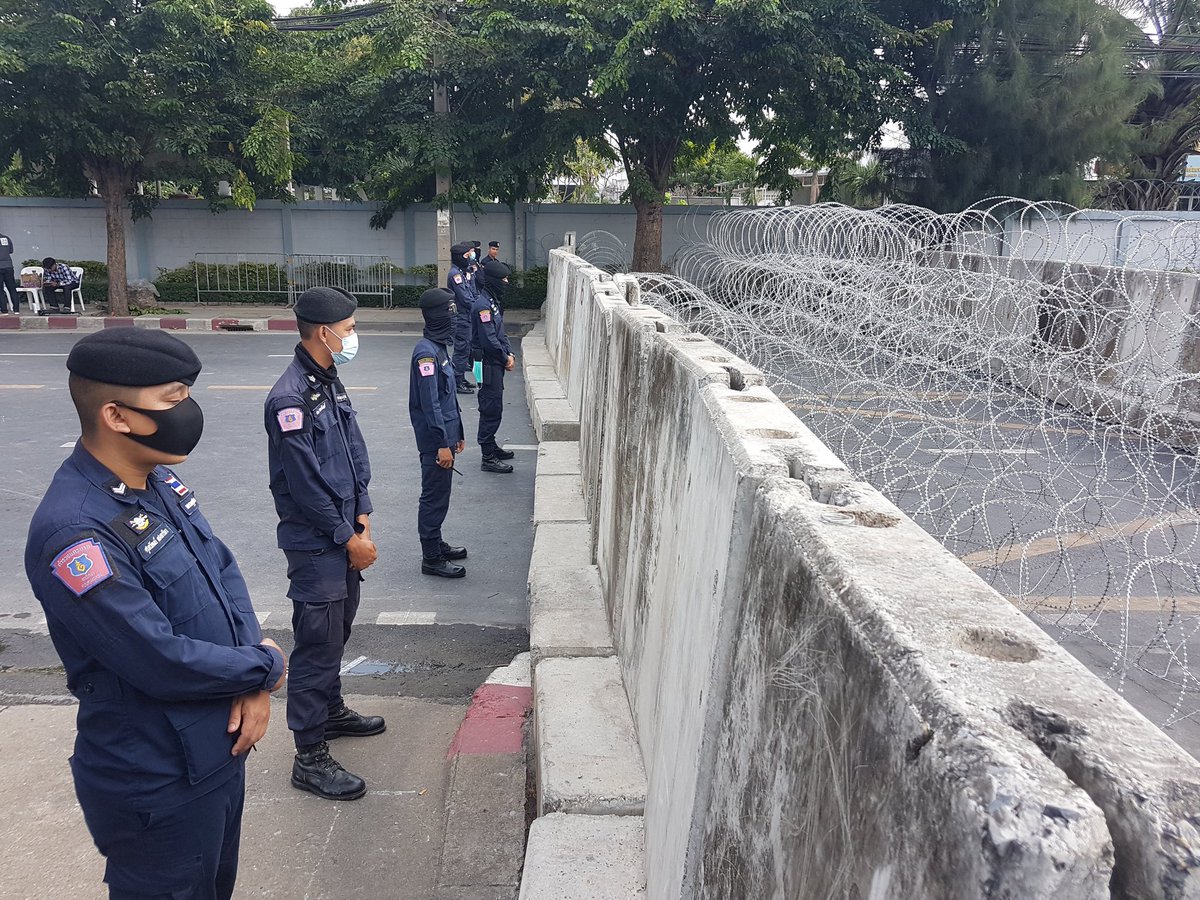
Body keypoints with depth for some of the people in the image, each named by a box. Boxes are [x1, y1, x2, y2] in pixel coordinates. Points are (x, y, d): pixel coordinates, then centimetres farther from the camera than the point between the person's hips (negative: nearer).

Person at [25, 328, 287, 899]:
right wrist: (266, 668, -13)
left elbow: (223, 570, 3)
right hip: (158, 786, -8)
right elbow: (163, 664, -29)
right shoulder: (74, 532, -29)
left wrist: (254, 687, -9)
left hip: (221, 745, 8)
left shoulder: (160, 481, -1)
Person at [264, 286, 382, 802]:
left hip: (345, 535, 9)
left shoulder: (330, 382, 8)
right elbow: (305, 484, -22)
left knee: (338, 631, 22)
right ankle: (310, 758, 11)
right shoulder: (290, 399, -22)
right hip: (314, 544, -9)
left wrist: (362, 520, 2)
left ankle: (331, 711, 42)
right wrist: (349, 537, -13)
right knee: (317, 644, -1)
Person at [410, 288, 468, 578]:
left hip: (445, 436, 10)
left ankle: (436, 544, 32)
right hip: (434, 441, -9)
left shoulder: (440, 347, 11)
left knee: (440, 496, 19)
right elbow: (429, 403, -22)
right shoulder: (426, 352, -20)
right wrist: (442, 444, -21)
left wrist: (457, 434, 20)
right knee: (434, 497, 0)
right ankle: (431, 559, 10)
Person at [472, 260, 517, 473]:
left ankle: (491, 446, 31)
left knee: (493, 407, 18)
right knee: (491, 409, -6)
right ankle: (488, 458, -2)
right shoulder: (483, 305, -19)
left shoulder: (494, 302, 13)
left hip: (496, 362, 10)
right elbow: (489, 339, -22)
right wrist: (505, 358, -10)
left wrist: (509, 353, 5)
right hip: (488, 363, -10)